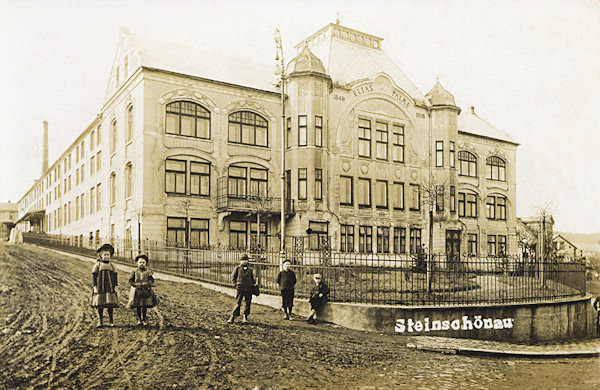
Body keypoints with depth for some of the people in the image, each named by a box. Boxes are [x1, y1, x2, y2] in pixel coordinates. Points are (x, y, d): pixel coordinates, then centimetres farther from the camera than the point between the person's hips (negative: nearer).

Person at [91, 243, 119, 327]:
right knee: (100, 305, 1)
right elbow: (94, 276, 0)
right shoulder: (97, 265, 3)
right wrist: (95, 287, -6)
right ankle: (100, 322, 10)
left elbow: (115, 277, 14)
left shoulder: (112, 266, 12)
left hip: (110, 289, 2)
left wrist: (115, 287, 9)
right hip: (100, 289, -2)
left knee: (110, 305, -1)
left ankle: (110, 321, 6)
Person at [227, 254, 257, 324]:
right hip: (240, 288, -3)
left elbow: (252, 278, 22)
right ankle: (232, 317, -2)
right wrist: (235, 284, -2)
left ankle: (245, 317, 17)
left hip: (248, 289, 3)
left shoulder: (250, 270, 12)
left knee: (248, 303, 5)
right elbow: (233, 276, 9)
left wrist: (253, 283, 7)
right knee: (238, 303, -6)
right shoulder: (237, 268, 5)